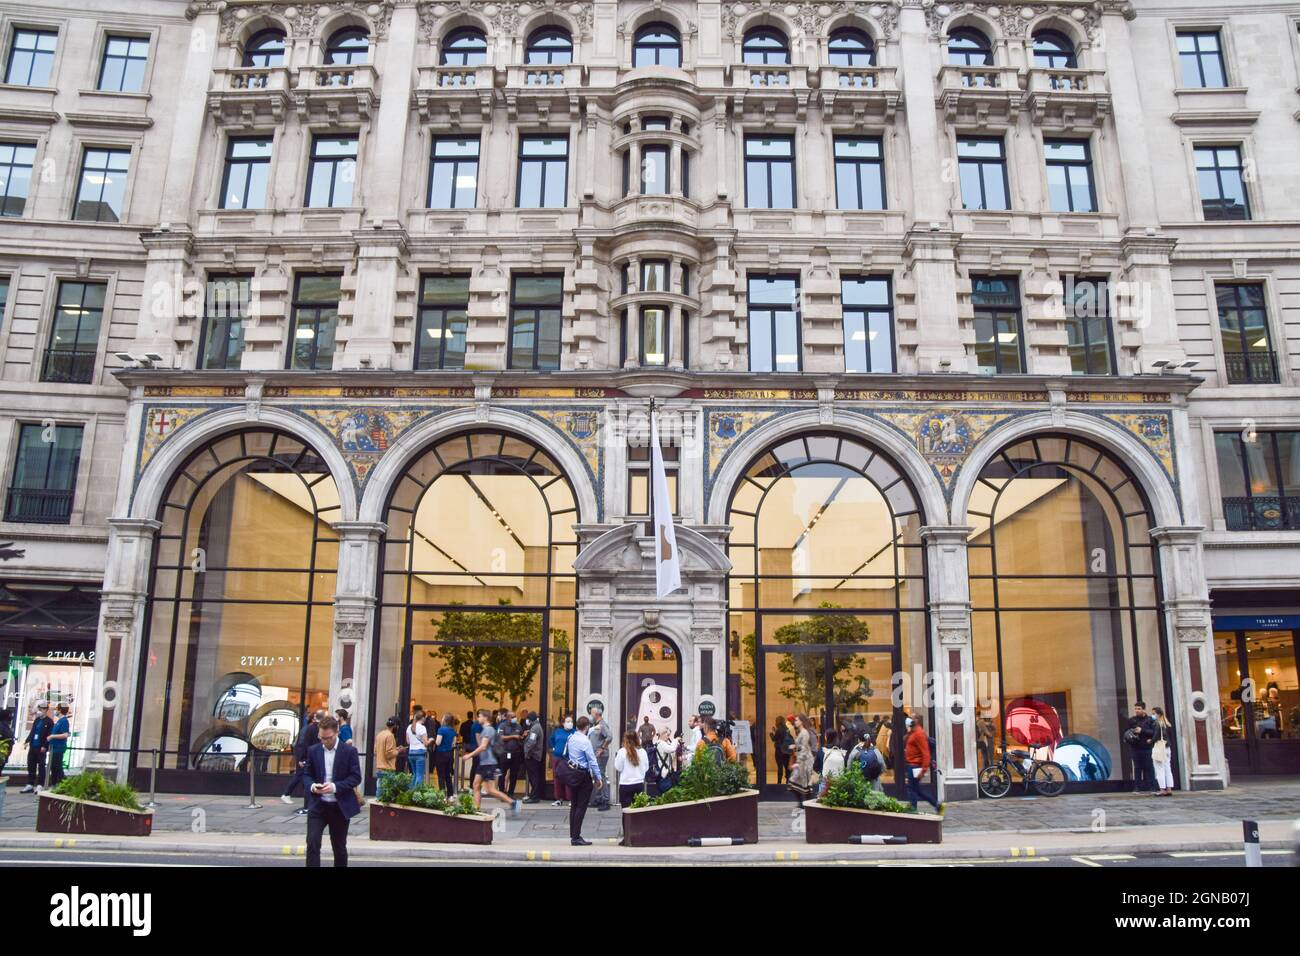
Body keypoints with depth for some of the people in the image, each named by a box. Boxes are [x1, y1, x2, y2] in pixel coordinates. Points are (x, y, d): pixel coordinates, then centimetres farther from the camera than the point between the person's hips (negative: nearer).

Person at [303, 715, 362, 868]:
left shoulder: (349, 751, -7)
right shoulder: (313, 750, 3)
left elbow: (356, 777, -9)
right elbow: (306, 774, 9)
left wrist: (335, 787, -23)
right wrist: (312, 785, -14)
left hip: (340, 806, -1)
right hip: (317, 805, 2)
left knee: (339, 846, 11)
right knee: (312, 843, -11)